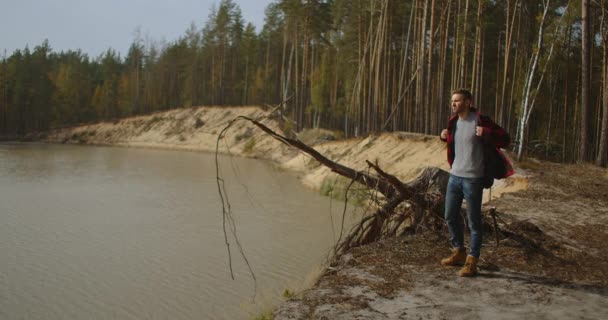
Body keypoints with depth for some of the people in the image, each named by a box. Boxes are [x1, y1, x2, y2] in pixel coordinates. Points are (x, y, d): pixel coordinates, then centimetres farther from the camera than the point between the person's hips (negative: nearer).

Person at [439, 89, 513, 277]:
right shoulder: (454, 122, 8)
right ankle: (459, 252, 32)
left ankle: (472, 262, 12)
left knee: (474, 221, 2)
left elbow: (505, 140, -11)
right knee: (450, 216, 14)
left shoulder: (480, 121, -12)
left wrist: (486, 133, -27)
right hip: (454, 176, 7)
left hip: (473, 179, -7)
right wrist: (445, 136, 7)